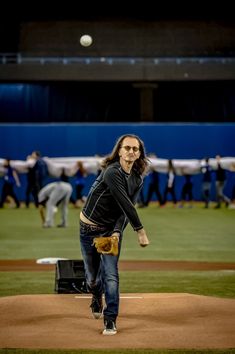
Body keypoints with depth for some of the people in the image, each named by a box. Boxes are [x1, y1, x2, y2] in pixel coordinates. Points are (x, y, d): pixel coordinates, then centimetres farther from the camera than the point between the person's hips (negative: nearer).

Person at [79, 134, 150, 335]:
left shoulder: (138, 179, 0)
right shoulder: (112, 172, -23)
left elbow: (128, 208, -7)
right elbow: (126, 205, -26)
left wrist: (117, 232, -23)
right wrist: (140, 232, -27)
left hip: (113, 229, 3)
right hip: (89, 228, -3)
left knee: (111, 276, -11)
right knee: (92, 276, 8)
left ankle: (110, 321, -6)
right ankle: (96, 296, 43)